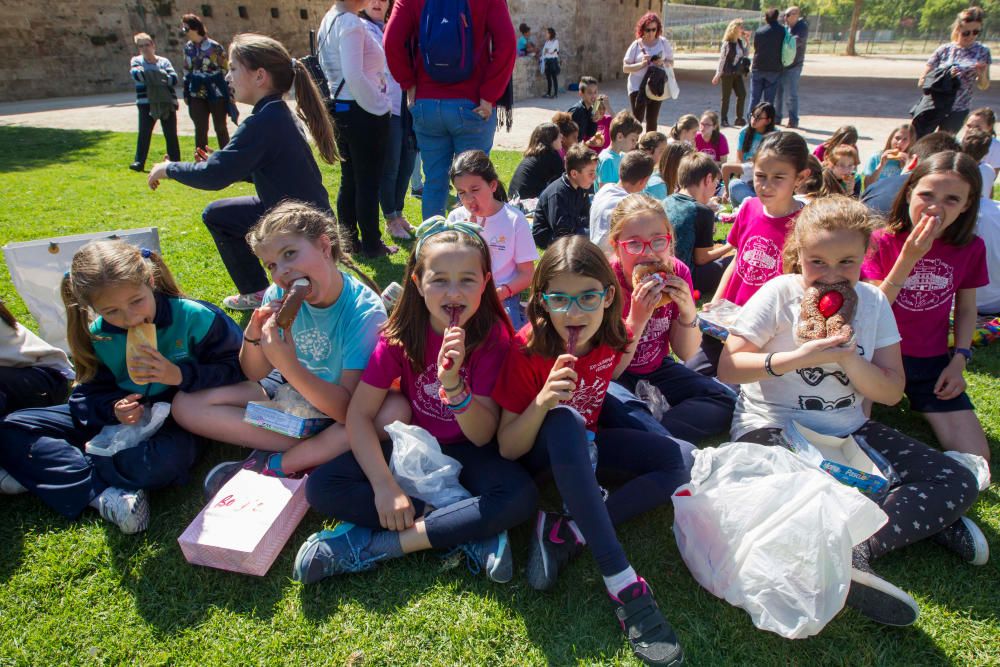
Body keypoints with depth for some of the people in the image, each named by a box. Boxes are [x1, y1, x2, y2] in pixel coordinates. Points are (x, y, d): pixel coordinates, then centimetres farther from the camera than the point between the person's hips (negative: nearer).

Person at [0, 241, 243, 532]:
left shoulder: (195, 318, -17)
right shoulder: (97, 337, -3)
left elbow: (235, 368, -16)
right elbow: (89, 393, 6)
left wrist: (180, 375, -27)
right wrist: (112, 409, -17)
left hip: (174, 423, -5)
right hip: (121, 419, 5)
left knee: (164, 463, -41)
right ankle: (102, 493, -24)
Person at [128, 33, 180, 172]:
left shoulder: (164, 61, 7)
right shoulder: (136, 61, 6)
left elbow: (174, 79, -7)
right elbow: (136, 75, -14)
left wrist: (148, 75, -11)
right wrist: (161, 76, -13)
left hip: (167, 103, 1)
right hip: (146, 103, -1)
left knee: (171, 134, 4)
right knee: (144, 133, -2)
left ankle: (175, 162, 12)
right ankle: (139, 161, 4)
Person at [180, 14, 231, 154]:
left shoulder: (214, 47, -10)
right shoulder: (188, 48, 6)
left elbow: (226, 70, -7)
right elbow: (187, 72, 14)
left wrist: (230, 93, -8)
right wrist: (186, 93, 13)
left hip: (217, 93, -4)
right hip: (197, 95, 4)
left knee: (221, 128, 6)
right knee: (200, 129, 4)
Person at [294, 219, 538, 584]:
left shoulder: (493, 336, -18)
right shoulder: (402, 334, -14)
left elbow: (483, 436, -19)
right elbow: (359, 413, -14)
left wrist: (453, 385, -38)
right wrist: (385, 487, -26)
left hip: (468, 452, -1)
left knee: (521, 496, -32)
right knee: (321, 487, -20)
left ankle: (373, 545, -23)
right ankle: (470, 534, -21)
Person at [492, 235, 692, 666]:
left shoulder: (613, 337, -13)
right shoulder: (528, 349, -24)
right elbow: (507, 450, -22)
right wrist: (541, 403, -41)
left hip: (586, 446, 5)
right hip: (540, 451, -5)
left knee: (685, 461, -14)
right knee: (563, 421, -39)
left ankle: (567, 534, -21)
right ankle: (623, 584, -35)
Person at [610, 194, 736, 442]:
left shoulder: (677, 273, -10)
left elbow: (687, 354, -2)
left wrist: (688, 313, -21)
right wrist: (637, 319, -35)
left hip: (658, 369, 5)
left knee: (725, 402, -14)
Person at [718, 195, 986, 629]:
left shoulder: (873, 302, 2)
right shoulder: (780, 293, -10)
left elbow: (892, 393, 1)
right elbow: (727, 368, -17)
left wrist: (848, 357, -18)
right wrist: (800, 357, -28)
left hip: (848, 431, 5)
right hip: (773, 428, -4)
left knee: (958, 483, -10)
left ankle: (856, 552, -25)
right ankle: (919, 521, -20)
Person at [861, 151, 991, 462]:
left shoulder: (971, 248, 0)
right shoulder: (883, 241, -10)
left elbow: (966, 308, 12)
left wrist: (959, 359, -1)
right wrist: (908, 258, -24)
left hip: (931, 362, 4)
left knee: (976, 459, -4)